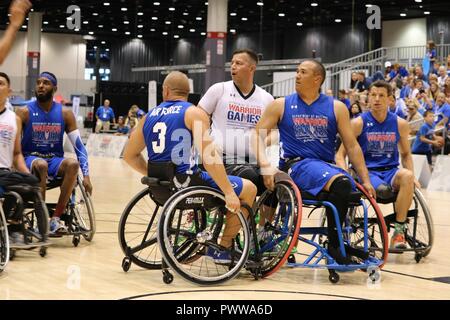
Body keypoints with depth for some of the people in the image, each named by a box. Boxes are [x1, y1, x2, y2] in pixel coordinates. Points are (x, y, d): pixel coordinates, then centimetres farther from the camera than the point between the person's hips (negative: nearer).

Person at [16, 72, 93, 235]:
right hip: (31, 159, -2)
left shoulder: (65, 113, 1)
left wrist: (86, 175, -8)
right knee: (41, 165, -38)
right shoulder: (24, 112, -5)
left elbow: (79, 145, 1)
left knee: (73, 164, -31)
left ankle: (56, 218, -29)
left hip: (55, 160, 2)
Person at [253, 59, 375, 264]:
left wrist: (365, 180, 1)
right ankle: (334, 244, -19)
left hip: (327, 164, 4)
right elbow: (258, 134, 2)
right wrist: (265, 165, -16)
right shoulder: (281, 105, 6)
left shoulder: (336, 108, 9)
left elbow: (351, 145, 8)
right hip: (297, 164, -4)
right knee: (340, 184, -31)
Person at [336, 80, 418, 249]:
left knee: (407, 176, -33)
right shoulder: (359, 123, -1)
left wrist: (412, 178, 2)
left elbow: (406, 154, 19)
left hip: (390, 171, 3)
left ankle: (399, 231, -24)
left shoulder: (400, 124, 6)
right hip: (367, 171, -2)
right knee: (381, 189, -36)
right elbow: (340, 154, 0)